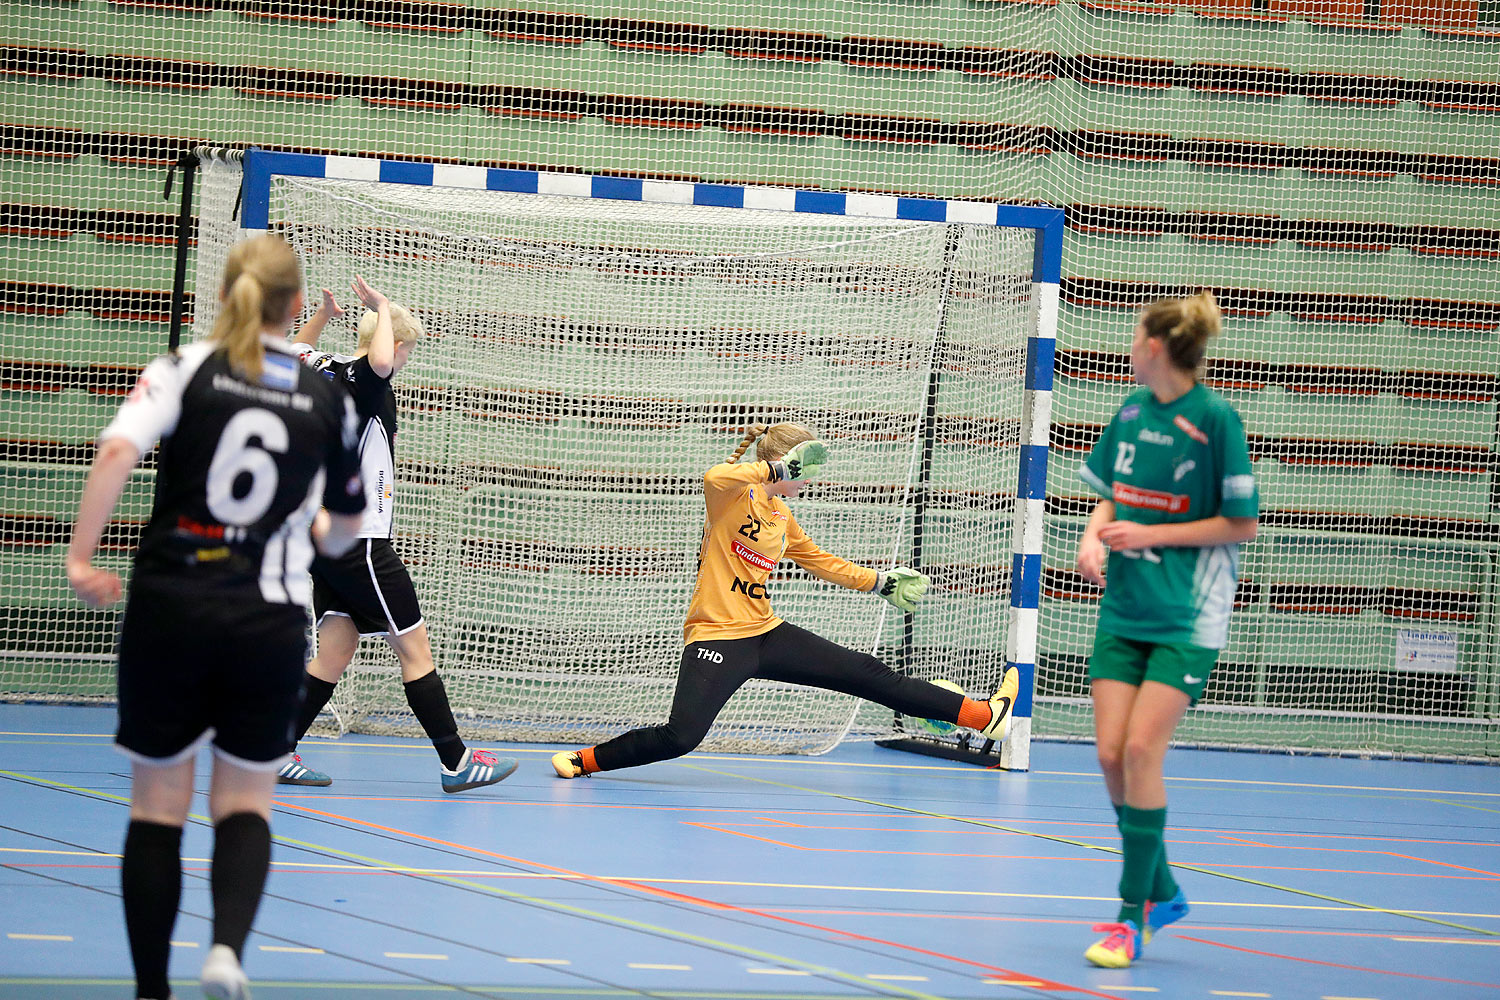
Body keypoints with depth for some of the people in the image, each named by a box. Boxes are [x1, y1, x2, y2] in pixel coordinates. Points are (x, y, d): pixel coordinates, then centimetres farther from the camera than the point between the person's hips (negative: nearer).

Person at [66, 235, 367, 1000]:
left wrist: (80, 555, -14)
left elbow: (119, 449, -18)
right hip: (270, 620, 1)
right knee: (245, 804, 11)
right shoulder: (328, 400, 5)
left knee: (157, 805, 9)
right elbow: (345, 523, 16)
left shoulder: (185, 370, -1)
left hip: (170, 606, -1)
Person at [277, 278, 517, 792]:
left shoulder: (324, 369, 10)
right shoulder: (363, 379, -14)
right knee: (414, 646, -4)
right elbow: (379, 362, -39)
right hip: (361, 541, -9)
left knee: (337, 647, 9)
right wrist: (384, 310, -23)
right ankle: (455, 762, -2)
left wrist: (322, 314, 25)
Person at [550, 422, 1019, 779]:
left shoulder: (782, 516, 15)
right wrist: (777, 471, -37)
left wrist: (879, 582, 32)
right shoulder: (733, 492, -8)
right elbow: (714, 478, -35)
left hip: (767, 635, 7)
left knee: (868, 674, 5)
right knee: (679, 738, -24)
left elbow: (821, 561, 32)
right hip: (717, 635, -7)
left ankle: (984, 715, 7)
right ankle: (585, 761, -3)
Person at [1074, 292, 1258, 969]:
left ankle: (1132, 915, -6)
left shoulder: (1214, 418, -12)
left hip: (1188, 615, -6)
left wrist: (1152, 535, -14)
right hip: (1125, 607, 6)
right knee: (1112, 755, -1)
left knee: (1141, 750, -15)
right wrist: (1094, 537, -3)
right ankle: (1161, 893, 18)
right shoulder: (1132, 411, 6)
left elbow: (1243, 524, -9)